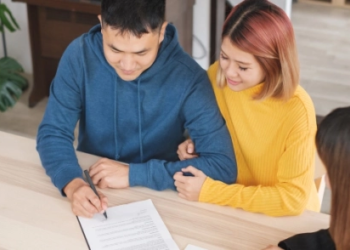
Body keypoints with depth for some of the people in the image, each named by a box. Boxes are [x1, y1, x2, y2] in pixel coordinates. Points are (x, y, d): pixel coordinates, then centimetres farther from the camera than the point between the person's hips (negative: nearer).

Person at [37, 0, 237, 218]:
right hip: (91, 192, 2)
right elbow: (53, 132, -9)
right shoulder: (79, 56, -13)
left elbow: (223, 166, -21)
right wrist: (72, 183, -29)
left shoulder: (187, 77, -19)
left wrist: (134, 174, -24)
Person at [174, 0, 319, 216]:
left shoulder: (296, 110, -23)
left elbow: (292, 199, -18)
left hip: (283, 218, -4)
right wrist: (195, 146, -11)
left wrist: (209, 192, -21)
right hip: (230, 206, 4)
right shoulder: (217, 75, -10)